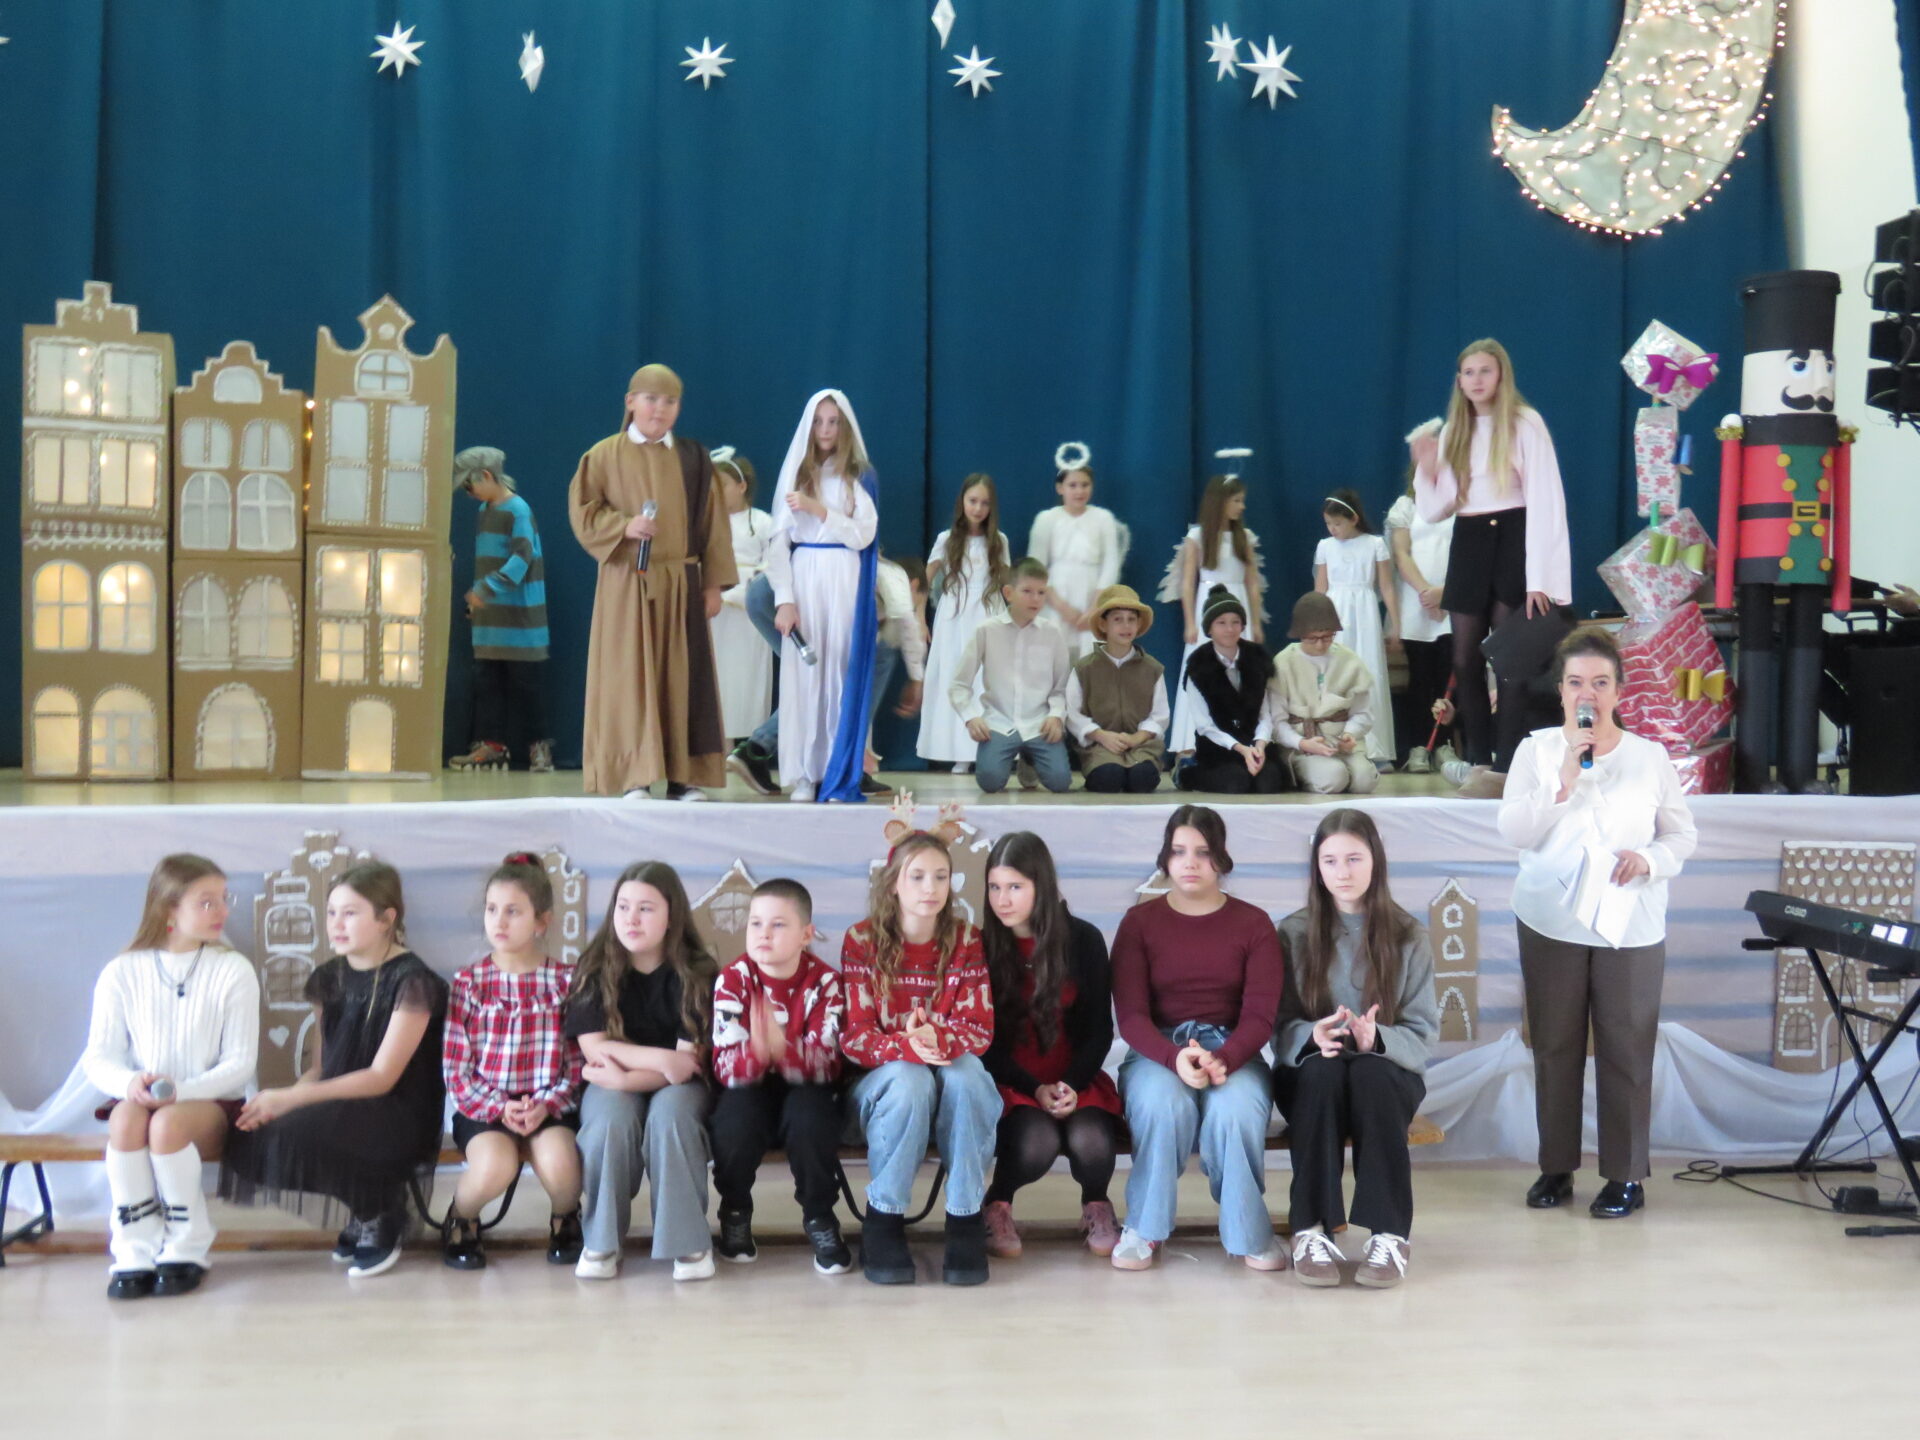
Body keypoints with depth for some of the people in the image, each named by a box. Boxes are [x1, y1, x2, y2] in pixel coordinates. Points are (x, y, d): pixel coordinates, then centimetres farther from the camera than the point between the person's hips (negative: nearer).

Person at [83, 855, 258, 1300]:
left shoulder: (233, 971, -2)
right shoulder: (122, 972, 2)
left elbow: (240, 1064, -6)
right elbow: (98, 1058, 0)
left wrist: (181, 1090, -22)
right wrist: (130, 1082, -23)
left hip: (210, 1101, -1)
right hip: (138, 1098, 1)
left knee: (168, 1123, -34)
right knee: (126, 1117, -33)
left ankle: (187, 1248, -15)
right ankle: (135, 1251, -23)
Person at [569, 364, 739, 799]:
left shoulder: (694, 459, 10)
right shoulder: (604, 456, 3)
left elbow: (713, 524, 9)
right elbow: (582, 510, 0)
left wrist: (713, 583, 3)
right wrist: (624, 527, -17)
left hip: (681, 585, 2)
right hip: (625, 584, -2)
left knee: (682, 679, 1)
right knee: (629, 678, -4)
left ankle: (683, 777, 4)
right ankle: (634, 778, -3)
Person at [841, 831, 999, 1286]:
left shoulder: (966, 941, -1)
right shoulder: (862, 940, -6)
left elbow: (979, 1028, -7)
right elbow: (854, 1035, -11)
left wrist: (939, 1040, -32)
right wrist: (907, 1046, -33)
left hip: (952, 1068, 1)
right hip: (882, 1078, -1)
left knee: (966, 1074, -35)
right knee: (910, 1080, -37)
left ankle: (966, 1218, -23)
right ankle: (883, 1219, -22)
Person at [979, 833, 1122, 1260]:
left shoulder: (1083, 940, -1)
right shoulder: (982, 946, -3)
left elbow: (1100, 1029, 2)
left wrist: (1073, 1085, -15)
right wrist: (1035, 1090, -16)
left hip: (1075, 1077, 1)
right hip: (1010, 1081, -1)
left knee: (1091, 1141, -30)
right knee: (1037, 1142, -33)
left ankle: (1096, 1207, 7)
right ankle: (997, 1206, 2)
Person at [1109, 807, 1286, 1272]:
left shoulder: (1253, 924, 4)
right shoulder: (1139, 922, 3)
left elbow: (1260, 1015, -5)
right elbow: (1130, 1015, -5)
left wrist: (1223, 1060, -26)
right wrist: (1175, 1058, -26)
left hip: (1232, 1051, 0)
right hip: (1158, 1052, 0)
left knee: (1233, 1111, -34)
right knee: (1164, 1104, -36)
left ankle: (1251, 1232, -11)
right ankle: (1143, 1228, -14)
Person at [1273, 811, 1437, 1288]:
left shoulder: (1408, 937, 3)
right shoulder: (1294, 933, 4)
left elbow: (1425, 1032, -2)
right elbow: (1279, 1024, -1)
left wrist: (1376, 1038, -24)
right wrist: (1313, 1036, -25)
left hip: (1387, 1069, 0)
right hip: (1308, 1073, 0)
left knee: (1371, 1074, -35)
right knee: (1322, 1071, -35)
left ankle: (1390, 1235, -33)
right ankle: (1312, 1231, -33)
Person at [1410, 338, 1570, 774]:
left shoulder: (1525, 424, -6)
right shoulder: (1452, 432, 12)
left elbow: (1545, 500, -12)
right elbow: (1435, 509, 9)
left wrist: (1540, 576, -18)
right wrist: (1425, 466, -9)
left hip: (1512, 540, -6)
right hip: (1468, 545, 6)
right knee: (1465, 660, 6)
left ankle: (1509, 762, 3)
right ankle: (1478, 760, 16)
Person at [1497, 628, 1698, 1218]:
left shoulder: (1650, 756, 3)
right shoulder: (1536, 750, 2)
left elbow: (1683, 835, 7)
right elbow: (1513, 831, -7)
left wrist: (1650, 861, -13)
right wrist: (1566, 778, -17)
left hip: (1631, 926, 0)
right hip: (1551, 923, 1)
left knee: (1627, 1049, -1)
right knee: (1555, 1047, 7)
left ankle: (1626, 1174, 10)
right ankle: (1556, 1167, 19)